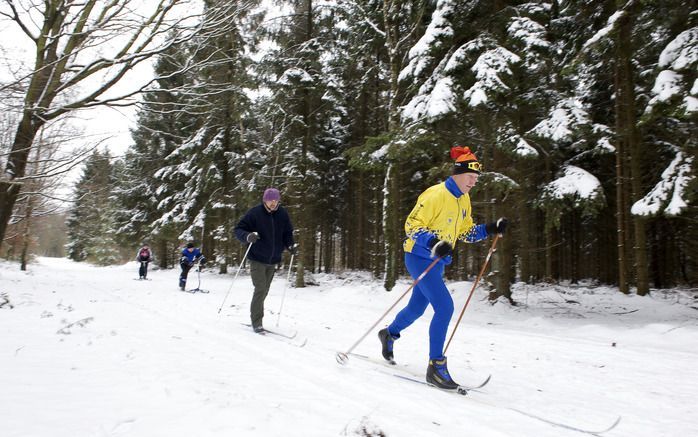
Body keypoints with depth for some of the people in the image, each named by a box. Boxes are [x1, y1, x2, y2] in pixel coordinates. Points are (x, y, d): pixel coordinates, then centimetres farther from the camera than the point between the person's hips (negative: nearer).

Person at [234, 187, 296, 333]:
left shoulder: (282, 214, -2)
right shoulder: (255, 213, -14)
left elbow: (287, 233, 10)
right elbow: (238, 229, -10)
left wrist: (290, 245, -9)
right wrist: (248, 236, -30)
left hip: (273, 260, 5)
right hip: (257, 259, -5)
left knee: (264, 291, 14)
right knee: (260, 289, -12)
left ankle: (256, 319, 29)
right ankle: (256, 321, 0)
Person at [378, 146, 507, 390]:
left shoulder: (464, 200, 7)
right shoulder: (435, 195, -19)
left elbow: (466, 232, 15)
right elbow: (412, 225, -19)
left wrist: (490, 229, 1)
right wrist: (434, 243, -34)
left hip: (437, 262, 9)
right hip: (420, 258, -9)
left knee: (417, 308, 20)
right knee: (445, 307, -18)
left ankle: (389, 334, 46)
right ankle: (436, 367, -9)